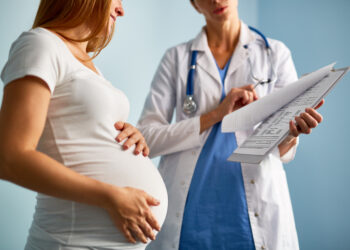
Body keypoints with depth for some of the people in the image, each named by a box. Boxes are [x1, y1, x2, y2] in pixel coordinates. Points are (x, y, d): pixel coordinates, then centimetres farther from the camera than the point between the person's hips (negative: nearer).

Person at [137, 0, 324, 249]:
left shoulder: (276, 53, 7)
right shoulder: (176, 58, 7)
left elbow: (283, 152, 6)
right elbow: (147, 138, -2)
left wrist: (293, 130, -17)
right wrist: (217, 114, -12)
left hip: (254, 209, 0)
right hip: (190, 208, 0)